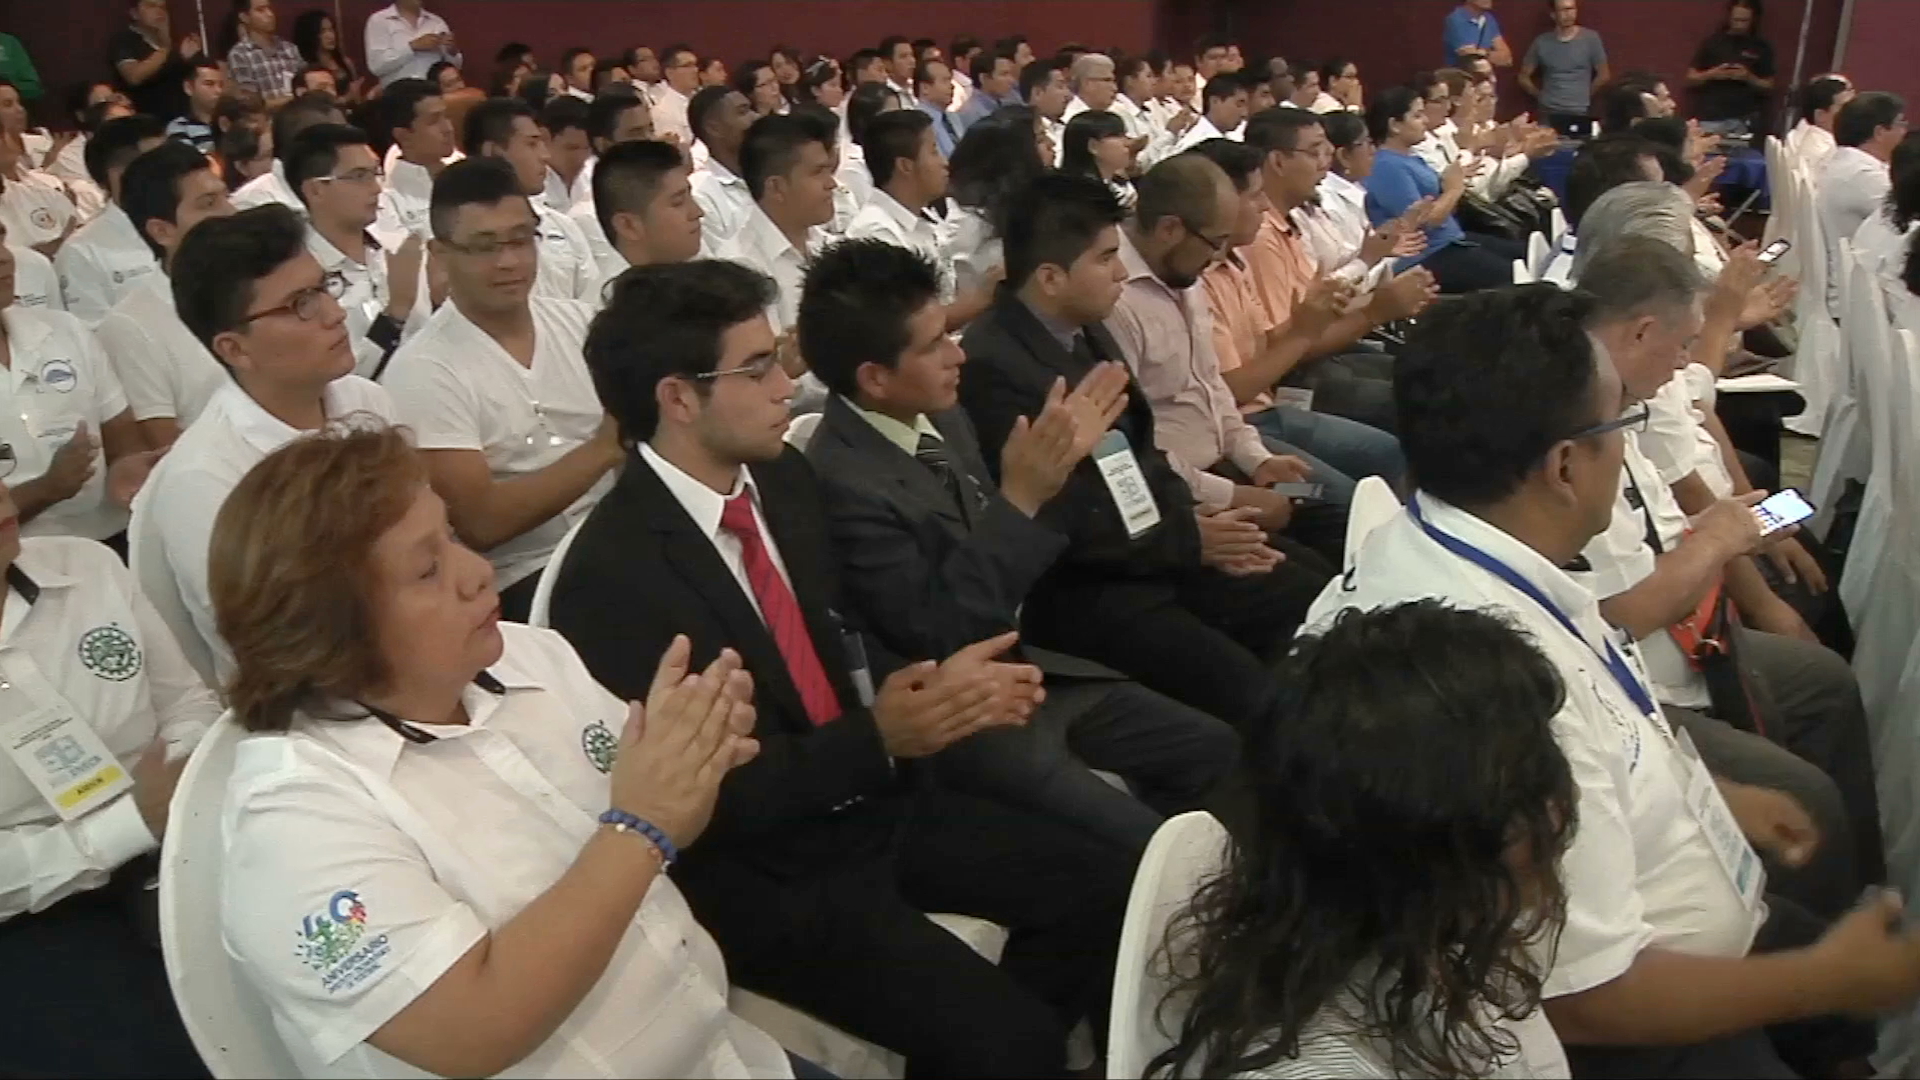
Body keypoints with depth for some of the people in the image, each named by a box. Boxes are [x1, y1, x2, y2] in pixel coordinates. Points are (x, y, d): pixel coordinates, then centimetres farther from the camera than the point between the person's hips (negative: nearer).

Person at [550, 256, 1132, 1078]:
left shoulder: (783, 477, 0)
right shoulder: (612, 577, -24)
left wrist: (932, 681, -7)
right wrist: (880, 738, -28)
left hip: (873, 801, 8)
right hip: (763, 870, -7)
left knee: (1103, 887, 4)